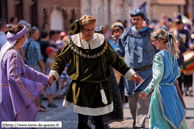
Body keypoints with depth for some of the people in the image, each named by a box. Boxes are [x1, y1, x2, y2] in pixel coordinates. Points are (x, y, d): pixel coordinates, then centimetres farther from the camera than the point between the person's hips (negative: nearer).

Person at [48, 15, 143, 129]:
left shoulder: (102, 42, 1)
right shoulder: (73, 43, -1)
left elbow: (116, 61, 11)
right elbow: (61, 60, 10)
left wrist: (130, 74, 9)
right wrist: (53, 74, -6)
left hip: (99, 89, 1)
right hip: (80, 89, -1)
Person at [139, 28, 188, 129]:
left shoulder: (159, 56, -16)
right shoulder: (172, 54, 8)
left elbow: (158, 77, -22)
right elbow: (178, 73, 15)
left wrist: (147, 91, -20)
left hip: (162, 90, -8)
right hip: (172, 89, 8)